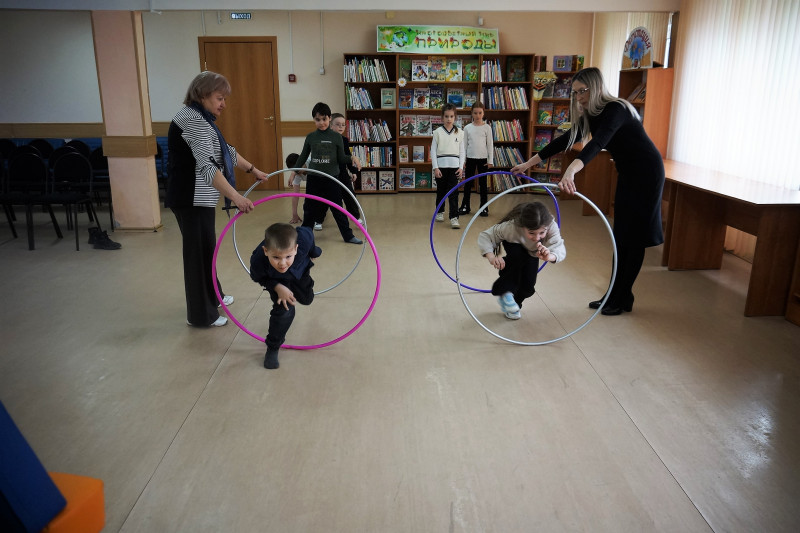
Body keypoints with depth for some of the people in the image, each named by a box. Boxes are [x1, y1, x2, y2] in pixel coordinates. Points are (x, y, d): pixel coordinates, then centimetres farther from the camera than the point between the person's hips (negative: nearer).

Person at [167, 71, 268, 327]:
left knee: (206, 247, 21)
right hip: (191, 199, -10)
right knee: (199, 251, -1)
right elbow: (207, 165, -33)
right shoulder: (192, 119, -20)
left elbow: (225, 151, 25)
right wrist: (235, 196, -42)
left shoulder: (201, 118, 14)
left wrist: (253, 170, 30)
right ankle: (200, 314, 11)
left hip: (198, 197, 10)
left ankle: (212, 296, 38)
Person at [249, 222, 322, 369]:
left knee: (306, 299, 23)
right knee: (284, 310, -16)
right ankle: (272, 348, 8)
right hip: (276, 280, -3)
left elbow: (308, 232, -19)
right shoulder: (258, 262, -46)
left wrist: (313, 252, 1)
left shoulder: (304, 239, -47)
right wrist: (278, 287, -36)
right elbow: (258, 278, -20)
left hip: (300, 270, 3)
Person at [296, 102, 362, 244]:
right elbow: (303, 157, 12)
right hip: (313, 179, 2)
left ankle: (348, 235, 14)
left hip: (331, 179, -2)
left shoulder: (336, 137, -3)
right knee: (310, 208, 12)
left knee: (337, 208, 4)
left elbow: (341, 159, 0)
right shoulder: (310, 137, 2)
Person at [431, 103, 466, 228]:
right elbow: (433, 151, 1)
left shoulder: (459, 132, 6)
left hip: (454, 166, 0)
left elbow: (462, 151, 8)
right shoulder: (438, 132, 2)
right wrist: (435, 168, -5)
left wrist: (461, 167, -1)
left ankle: (454, 217, -7)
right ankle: (440, 212, 32)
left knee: (453, 192, -6)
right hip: (441, 165, 0)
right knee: (441, 191, 11)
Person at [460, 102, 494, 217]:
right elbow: (464, 144, 5)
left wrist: (490, 161, -3)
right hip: (470, 158, 1)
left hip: (483, 159, -1)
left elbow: (490, 144, 0)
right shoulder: (467, 128, 3)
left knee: (483, 183, 4)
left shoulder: (487, 128, 0)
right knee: (468, 183, 7)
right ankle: (465, 206, 16)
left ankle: (484, 207, 11)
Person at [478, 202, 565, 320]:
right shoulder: (511, 227, -45)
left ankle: (514, 302, 27)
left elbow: (560, 249, -51)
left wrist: (550, 256, -75)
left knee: (528, 287, -9)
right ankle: (505, 293, -16)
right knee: (517, 255, -37)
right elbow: (484, 236, -37)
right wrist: (490, 256, -56)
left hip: (532, 251, 2)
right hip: (514, 245, -2)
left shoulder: (551, 226, -41)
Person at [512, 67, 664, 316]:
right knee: (621, 236, 10)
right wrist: (529, 163, 5)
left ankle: (621, 298, 6)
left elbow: (597, 143, -42)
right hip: (628, 174, 9)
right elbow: (565, 141, 6)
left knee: (633, 237, -3)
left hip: (646, 174, -9)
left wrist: (571, 170, -58)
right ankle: (616, 295, 17)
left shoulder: (616, 109, -24)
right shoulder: (591, 116, 3)